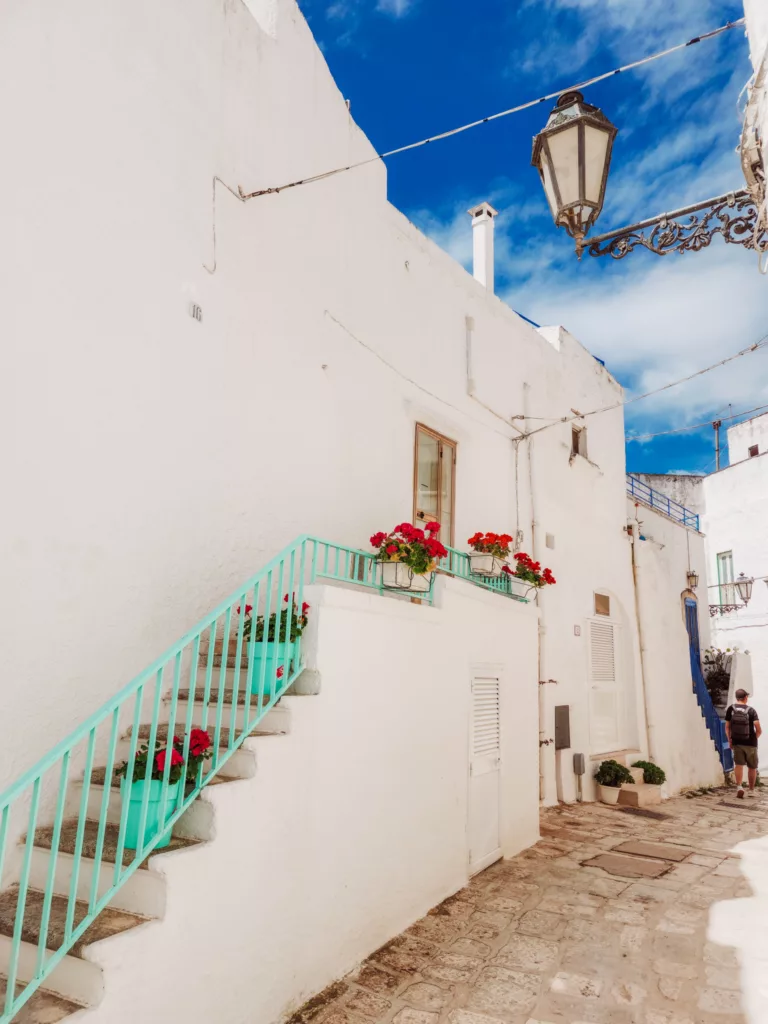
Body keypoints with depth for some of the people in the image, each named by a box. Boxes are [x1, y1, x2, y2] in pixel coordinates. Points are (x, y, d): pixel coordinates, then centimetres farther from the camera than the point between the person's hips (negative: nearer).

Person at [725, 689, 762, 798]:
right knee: (752, 767, 14)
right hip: (750, 743, -1)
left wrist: (729, 740, 12)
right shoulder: (751, 710, -8)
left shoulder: (731, 709, -1)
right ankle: (751, 790, 23)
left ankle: (739, 786, -19)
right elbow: (759, 729, -14)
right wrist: (755, 738, 5)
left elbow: (727, 727, 1)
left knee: (739, 764, 0)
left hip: (736, 742, 1)